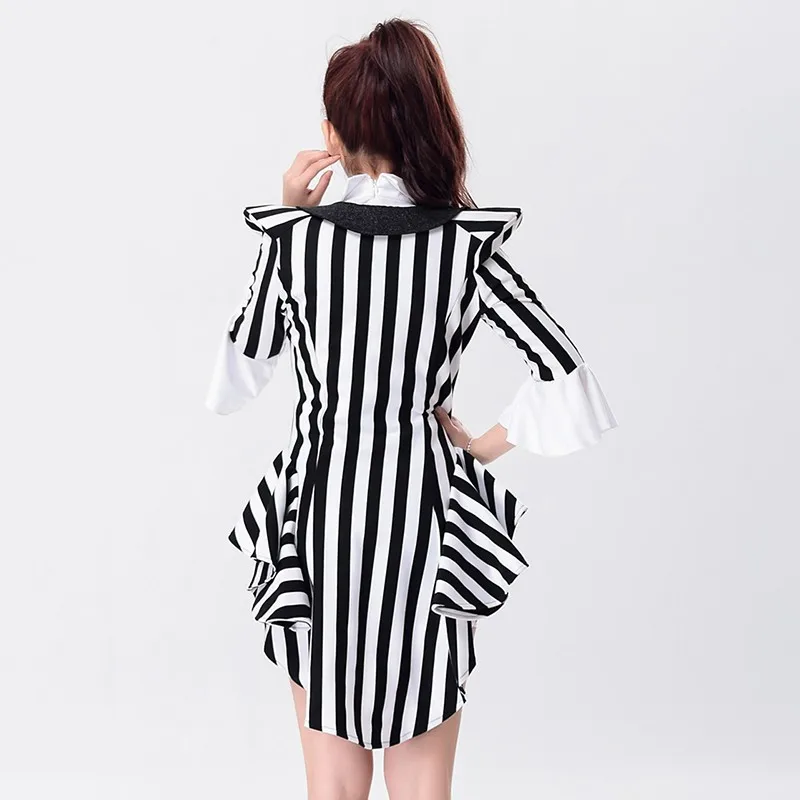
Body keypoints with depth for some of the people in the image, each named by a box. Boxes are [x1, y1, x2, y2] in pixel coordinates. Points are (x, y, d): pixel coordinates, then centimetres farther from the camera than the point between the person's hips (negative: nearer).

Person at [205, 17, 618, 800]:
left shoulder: (294, 238, -10)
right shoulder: (468, 245, -9)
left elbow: (231, 386, 4)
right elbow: (575, 397, -14)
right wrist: (483, 445, 3)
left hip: (321, 513, 0)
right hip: (421, 526, 0)